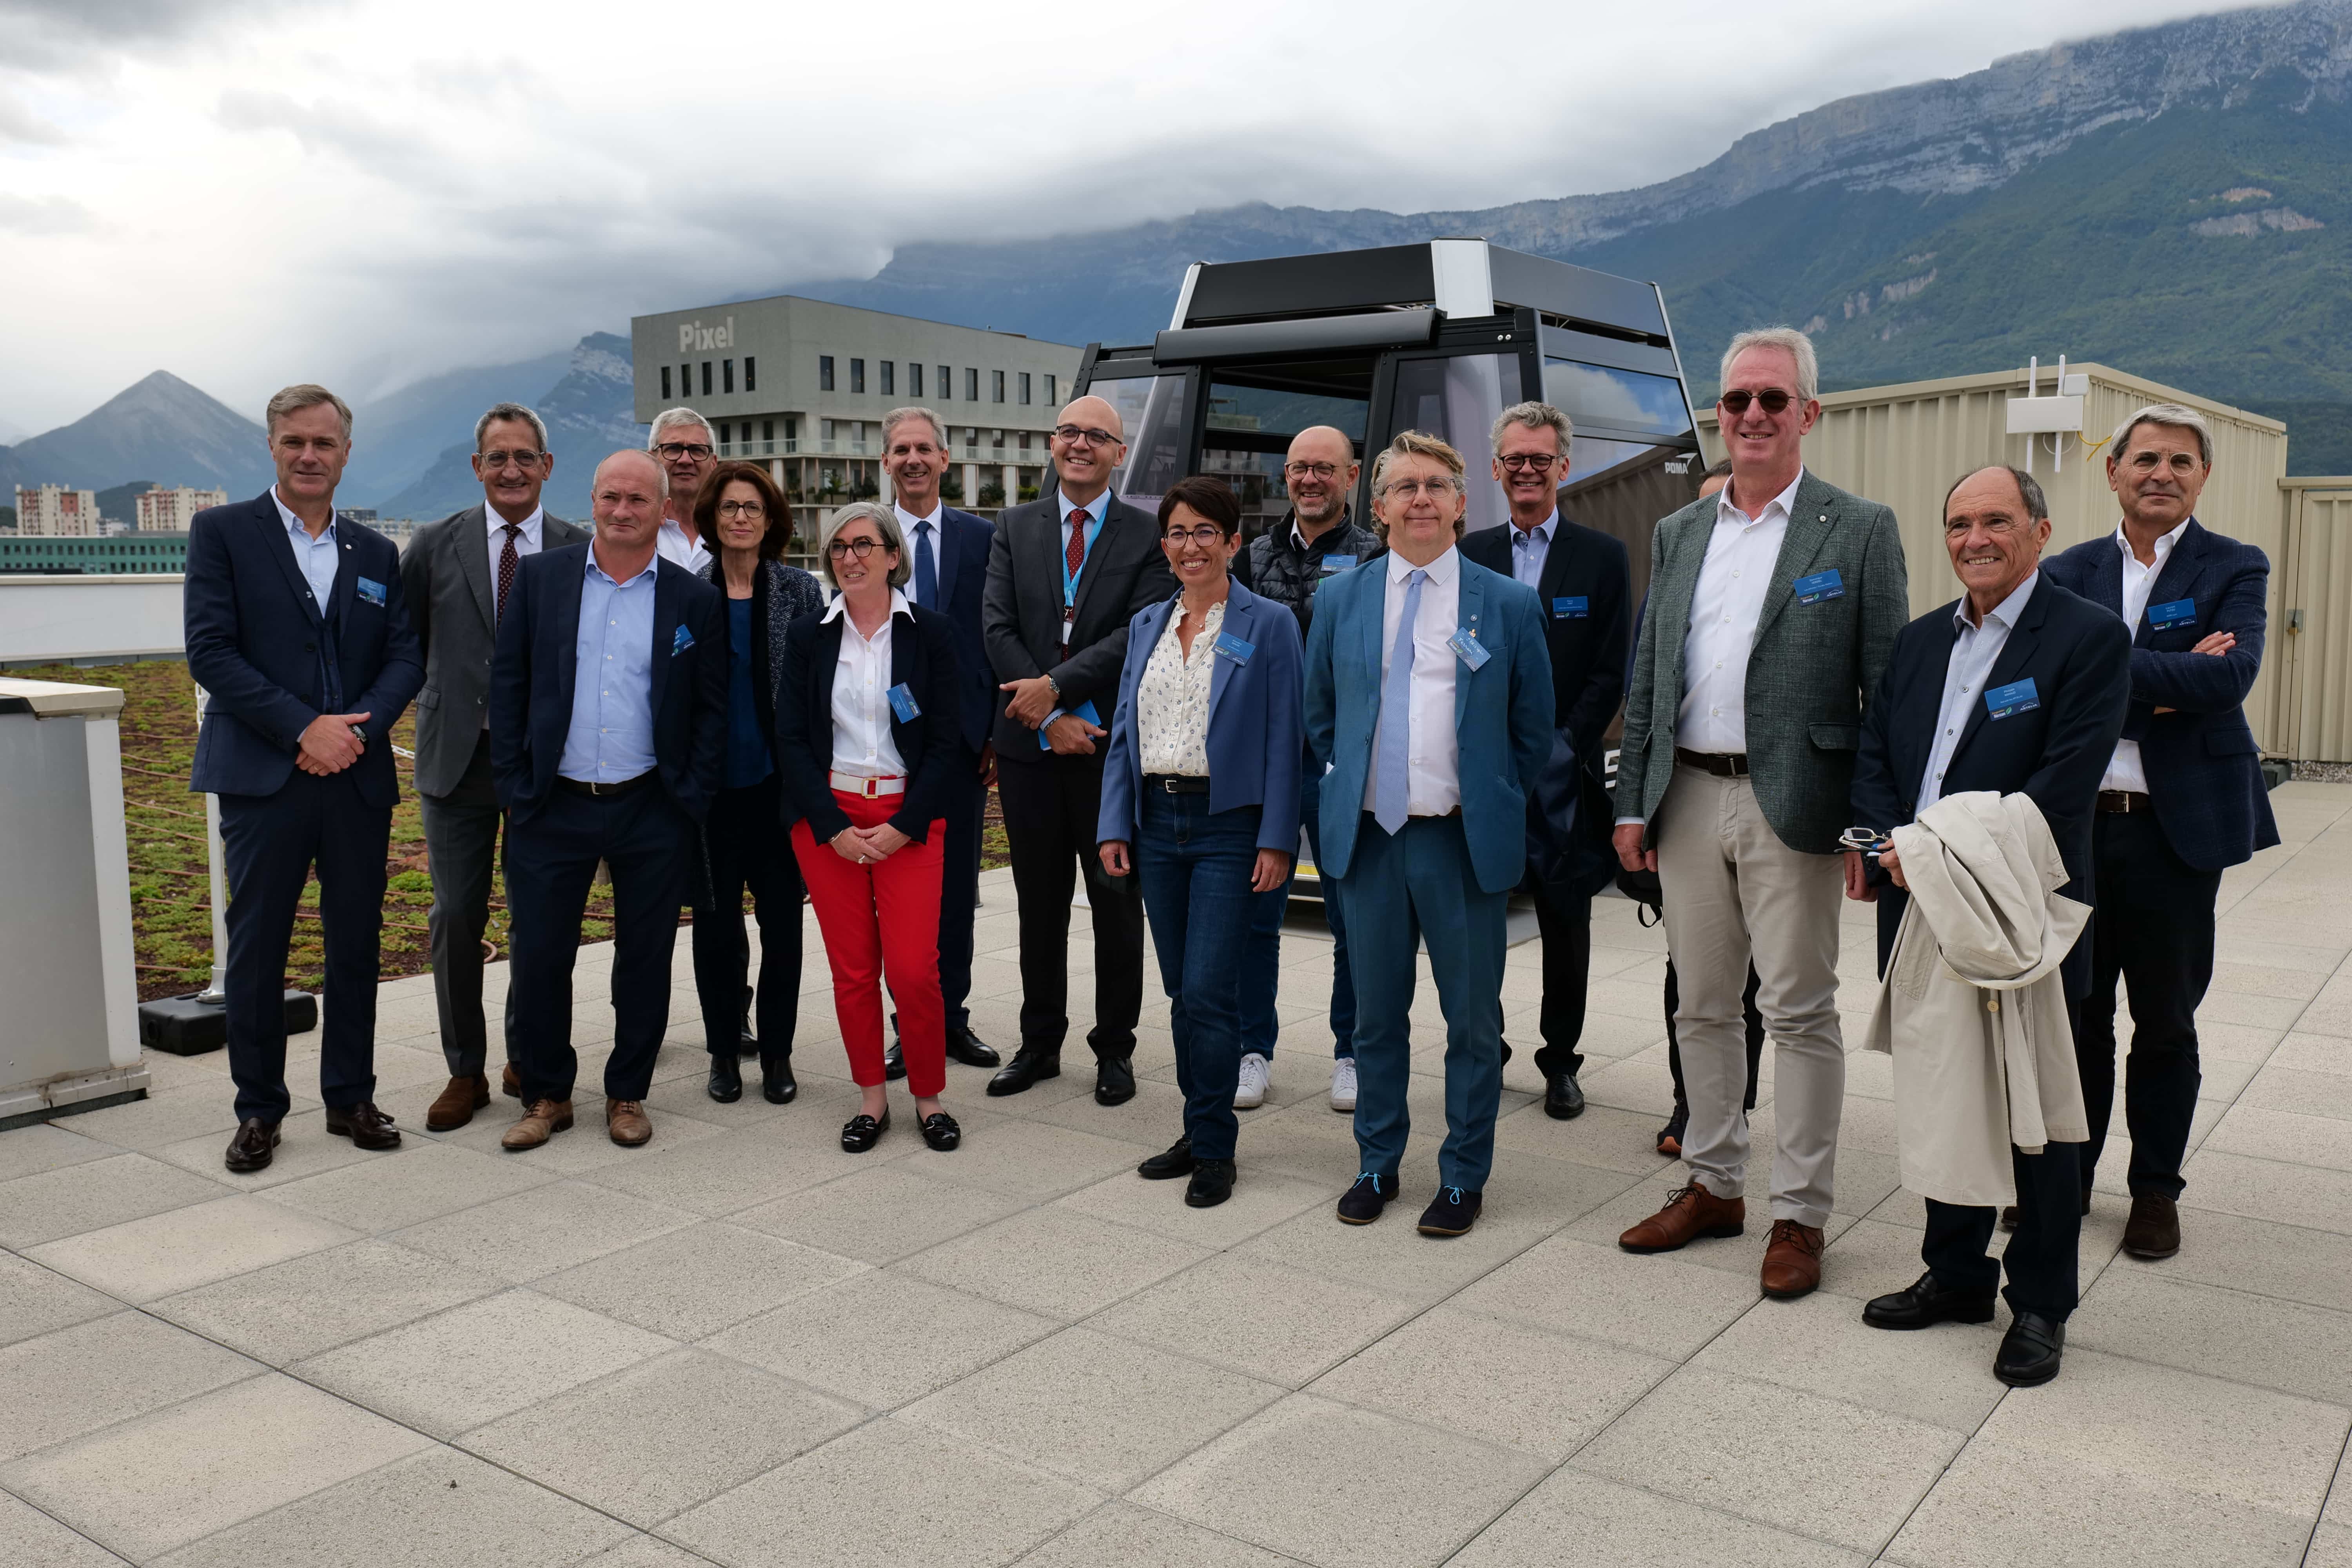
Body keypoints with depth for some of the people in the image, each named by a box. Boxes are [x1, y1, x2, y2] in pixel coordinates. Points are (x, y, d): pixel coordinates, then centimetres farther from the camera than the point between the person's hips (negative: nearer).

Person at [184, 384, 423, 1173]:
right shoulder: (221, 532, 2)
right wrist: (303, 728, -15)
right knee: (257, 949, 3)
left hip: (359, 780, 3)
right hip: (263, 779, -3)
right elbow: (210, 650, -7)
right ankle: (258, 1111, 16)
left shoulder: (376, 553, 13)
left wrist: (359, 730, -11)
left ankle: (351, 1098, 21)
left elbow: (406, 658, 7)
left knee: (356, 944, 8)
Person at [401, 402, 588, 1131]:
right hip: (458, 758, 1)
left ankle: (528, 1060, 24)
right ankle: (465, 1071, 16)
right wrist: (429, 706, 5)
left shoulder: (580, 551, 1)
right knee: (456, 917, 3)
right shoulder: (435, 545, 4)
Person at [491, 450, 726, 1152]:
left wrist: (693, 800, -4)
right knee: (539, 957, 5)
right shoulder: (540, 577, 4)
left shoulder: (696, 600, 2)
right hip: (553, 807, 1)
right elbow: (506, 684, 4)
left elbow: (712, 708, 4)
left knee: (645, 961, 8)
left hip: (653, 812, 0)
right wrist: (513, 788, -2)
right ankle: (547, 1095, 22)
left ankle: (628, 1093, 24)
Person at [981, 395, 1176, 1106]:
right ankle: (1040, 1042, 24)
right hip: (1029, 740, 3)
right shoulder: (1015, 528, 9)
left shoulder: (1148, 536, 0)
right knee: (1039, 900, 12)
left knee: (1116, 899, 6)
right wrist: (1053, 716, -11)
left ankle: (1114, 1048, 18)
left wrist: (1056, 686, -17)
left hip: (1111, 744, -2)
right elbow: (998, 628, -1)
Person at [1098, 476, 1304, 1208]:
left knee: (1209, 991, -7)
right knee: (1181, 991, 11)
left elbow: (1283, 739, -7)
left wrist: (1276, 841, -13)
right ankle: (1197, 1133, 24)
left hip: (1228, 824, -5)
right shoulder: (1146, 626, 12)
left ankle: (1215, 1149, 7)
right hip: (1157, 820, 5)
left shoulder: (1268, 625, -4)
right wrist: (1115, 826, 5)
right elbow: (1124, 730, 13)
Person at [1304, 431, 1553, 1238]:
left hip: (1466, 843, -2)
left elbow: (1533, 729, 6)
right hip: (1369, 838, 2)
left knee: (1473, 1020, 6)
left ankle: (1463, 1177, 21)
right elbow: (1319, 715, 17)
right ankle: (1376, 1165, 27)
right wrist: (1356, 776, 10)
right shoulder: (1340, 599, 7)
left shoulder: (1508, 604, 0)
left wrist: (1493, 801, 5)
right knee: (1376, 1013, 12)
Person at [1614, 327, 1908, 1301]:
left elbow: (1889, 688, -5)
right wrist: (1633, 801, 8)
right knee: (1702, 1008, 13)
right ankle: (1713, 1186, 27)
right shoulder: (1679, 535, 13)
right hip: (1688, 799, 5)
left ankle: (1800, 1213, 13)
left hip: (1791, 802, -5)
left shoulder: (1858, 532, -2)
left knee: (1801, 1014, 2)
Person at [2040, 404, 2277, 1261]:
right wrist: (2165, 687, -17)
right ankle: (2066, 1176, 26)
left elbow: (2228, 678, -18)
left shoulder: (2234, 570, 0)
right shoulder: (2069, 571, 7)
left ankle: (2156, 1189, 24)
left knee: (2165, 1021, 9)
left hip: (2176, 827, -2)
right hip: (2074, 824, 2)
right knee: (2075, 1012, 11)